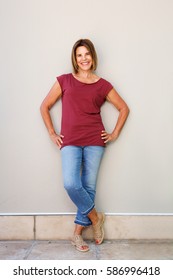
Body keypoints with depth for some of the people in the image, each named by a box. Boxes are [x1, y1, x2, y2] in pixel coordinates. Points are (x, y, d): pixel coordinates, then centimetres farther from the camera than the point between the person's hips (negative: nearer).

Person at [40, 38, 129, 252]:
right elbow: (44, 107, 11)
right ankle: (95, 217, 10)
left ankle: (78, 232, 18)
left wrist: (115, 133, 8)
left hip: (95, 141, 1)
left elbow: (124, 108, 16)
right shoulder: (64, 81, 7)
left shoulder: (103, 85, 7)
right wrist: (52, 134, 5)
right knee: (71, 184, -16)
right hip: (70, 142, 0)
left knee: (89, 186, 2)